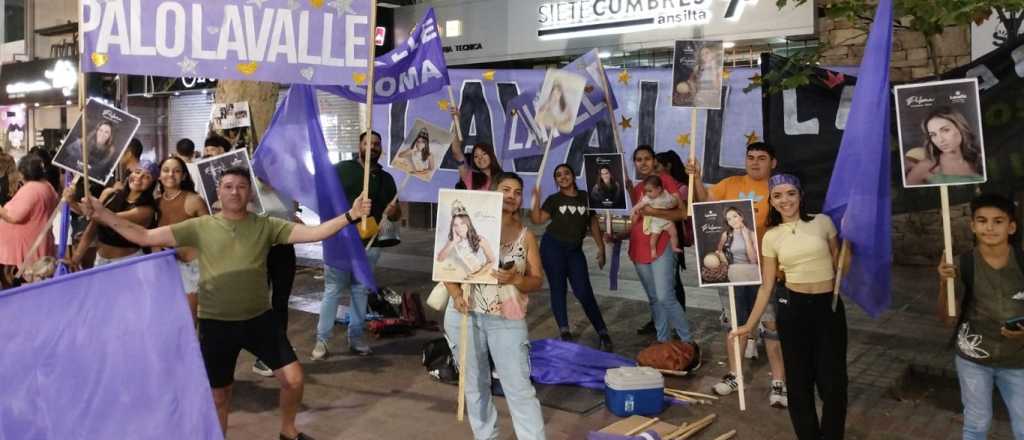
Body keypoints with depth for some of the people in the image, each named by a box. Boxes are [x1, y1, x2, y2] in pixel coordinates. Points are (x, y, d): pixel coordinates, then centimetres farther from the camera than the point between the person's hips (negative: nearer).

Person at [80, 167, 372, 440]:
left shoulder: (265, 226, -4)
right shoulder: (200, 227, -5)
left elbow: (311, 233, -14)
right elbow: (144, 237, -6)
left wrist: (350, 216, -25)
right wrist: (104, 215, -16)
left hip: (259, 318, 1)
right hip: (216, 323, -1)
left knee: (293, 379, 0)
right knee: (219, 394, 12)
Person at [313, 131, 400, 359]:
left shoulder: (386, 178, 12)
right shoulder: (342, 169, 0)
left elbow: (396, 214, 15)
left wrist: (393, 212, -9)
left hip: (369, 243, 4)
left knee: (360, 291, 12)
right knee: (332, 291, -3)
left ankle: (356, 338, 20)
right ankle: (322, 340, 4)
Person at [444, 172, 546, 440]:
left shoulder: (526, 236, 6)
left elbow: (537, 281, 5)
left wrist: (515, 280, -16)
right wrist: (456, 293, -14)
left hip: (507, 320, 0)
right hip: (465, 315, 0)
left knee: (520, 388, -2)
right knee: (475, 385, 11)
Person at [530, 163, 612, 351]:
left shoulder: (585, 197, 8)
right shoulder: (554, 199, 4)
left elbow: (593, 223, 12)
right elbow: (538, 219, -7)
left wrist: (601, 248, 8)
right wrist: (537, 199, -18)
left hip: (575, 250, 1)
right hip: (553, 246, 0)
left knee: (584, 292, -5)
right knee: (558, 288, 0)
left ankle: (602, 332, 5)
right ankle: (565, 332, 6)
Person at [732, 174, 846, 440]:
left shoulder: (822, 222, -1)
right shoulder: (771, 237, 0)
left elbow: (837, 260, 15)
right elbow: (766, 286, 3)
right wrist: (750, 325, 1)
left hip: (829, 305, 0)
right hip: (793, 307, 1)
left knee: (832, 378, 1)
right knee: (799, 377, 7)